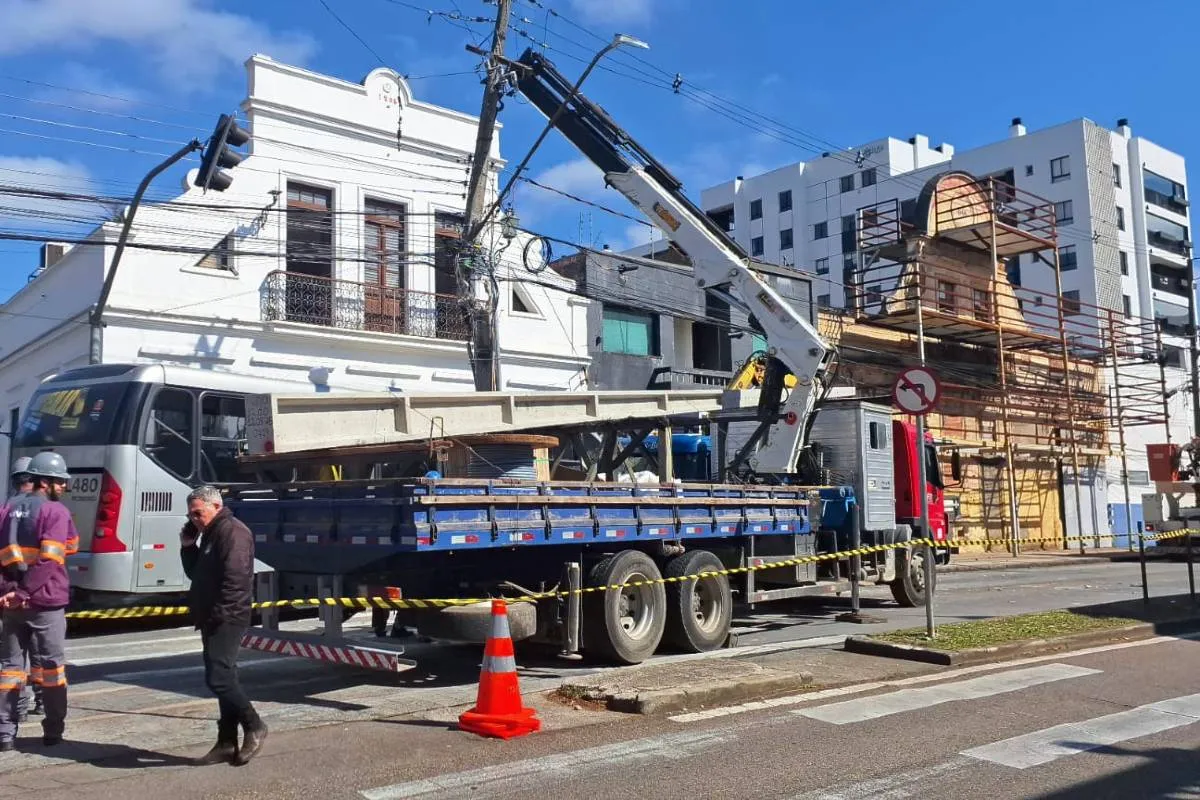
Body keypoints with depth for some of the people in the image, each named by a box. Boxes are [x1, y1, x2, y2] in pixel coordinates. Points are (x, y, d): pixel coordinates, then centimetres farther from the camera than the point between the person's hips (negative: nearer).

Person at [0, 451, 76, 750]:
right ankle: (53, 732, 12)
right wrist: (25, 593, -15)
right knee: (50, 666, 5)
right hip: (45, 602, -5)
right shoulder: (56, 511, -9)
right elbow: (49, 561, -19)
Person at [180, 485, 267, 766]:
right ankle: (227, 743, 16)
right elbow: (196, 574, 23)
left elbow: (235, 578, -22)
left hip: (226, 620, -10)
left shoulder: (232, 532, -13)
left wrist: (218, 615, -22)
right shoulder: (210, 533, 20)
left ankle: (254, 727, -1)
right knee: (222, 679, 11)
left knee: (218, 677, -14)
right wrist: (187, 547, 9)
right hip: (213, 621, 10)